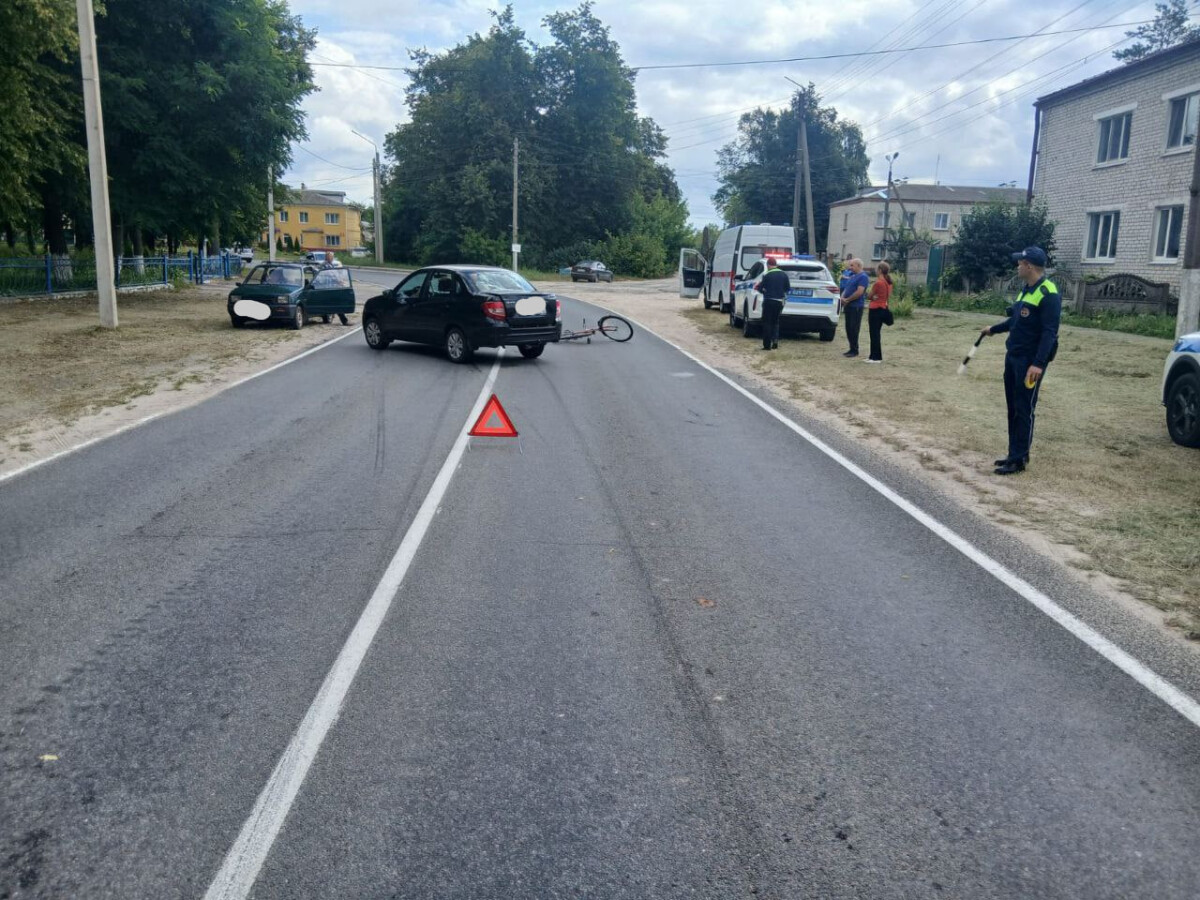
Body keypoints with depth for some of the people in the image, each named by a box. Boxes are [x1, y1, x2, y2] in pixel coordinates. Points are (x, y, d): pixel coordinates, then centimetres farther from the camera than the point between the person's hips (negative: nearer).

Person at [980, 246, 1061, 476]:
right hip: (1012, 357, 9)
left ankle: (1019, 460, 2)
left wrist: (1038, 364, -29)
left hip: (1029, 362, -9)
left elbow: (1049, 333, -22)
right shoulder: (1026, 289, 12)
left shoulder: (1048, 294, -17)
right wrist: (993, 329, 42)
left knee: (1024, 411, -4)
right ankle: (1015, 453, 23)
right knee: (1013, 408, 14)